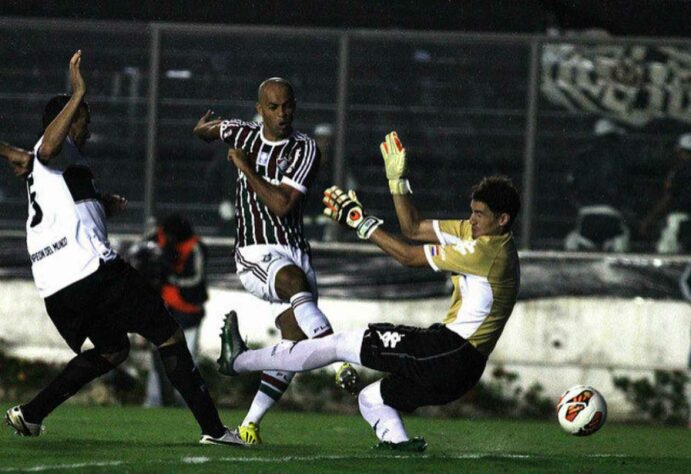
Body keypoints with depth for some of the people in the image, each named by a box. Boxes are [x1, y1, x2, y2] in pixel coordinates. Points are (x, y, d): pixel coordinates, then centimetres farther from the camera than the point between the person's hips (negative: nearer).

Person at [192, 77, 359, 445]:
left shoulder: (304, 150, -4)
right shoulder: (243, 134, 6)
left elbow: (281, 205, -15)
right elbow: (204, 130, 30)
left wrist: (246, 168, -11)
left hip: (294, 251, 1)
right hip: (255, 254, -1)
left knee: (295, 345, -6)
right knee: (295, 280, -35)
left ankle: (250, 423, 5)